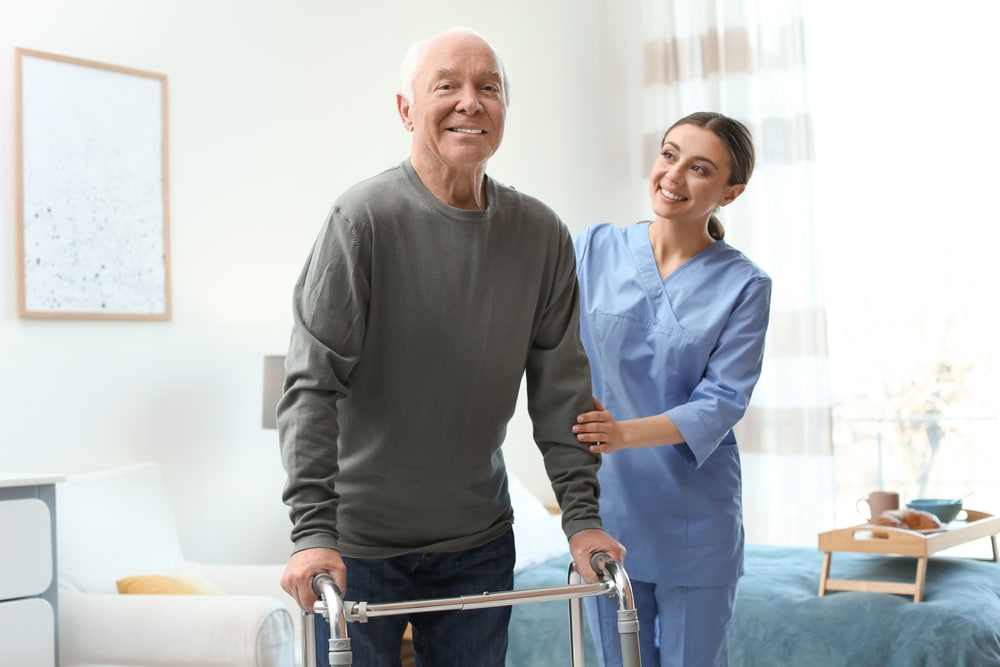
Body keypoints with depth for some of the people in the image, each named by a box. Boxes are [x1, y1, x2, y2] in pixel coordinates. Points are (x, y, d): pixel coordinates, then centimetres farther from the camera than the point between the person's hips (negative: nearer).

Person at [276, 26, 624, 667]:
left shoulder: (542, 236, 1)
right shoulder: (364, 218, -13)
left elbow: (561, 386, 5)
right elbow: (312, 384, -15)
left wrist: (582, 515, 1)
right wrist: (313, 529, -21)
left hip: (478, 541, 4)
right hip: (360, 541, -4)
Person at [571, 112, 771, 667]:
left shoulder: (743, 285, -4)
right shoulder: (595, 249, 2)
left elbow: (721, 402, -11)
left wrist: (626, 433, -26)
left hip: (695, 519, -1)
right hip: (605, 503, 2)